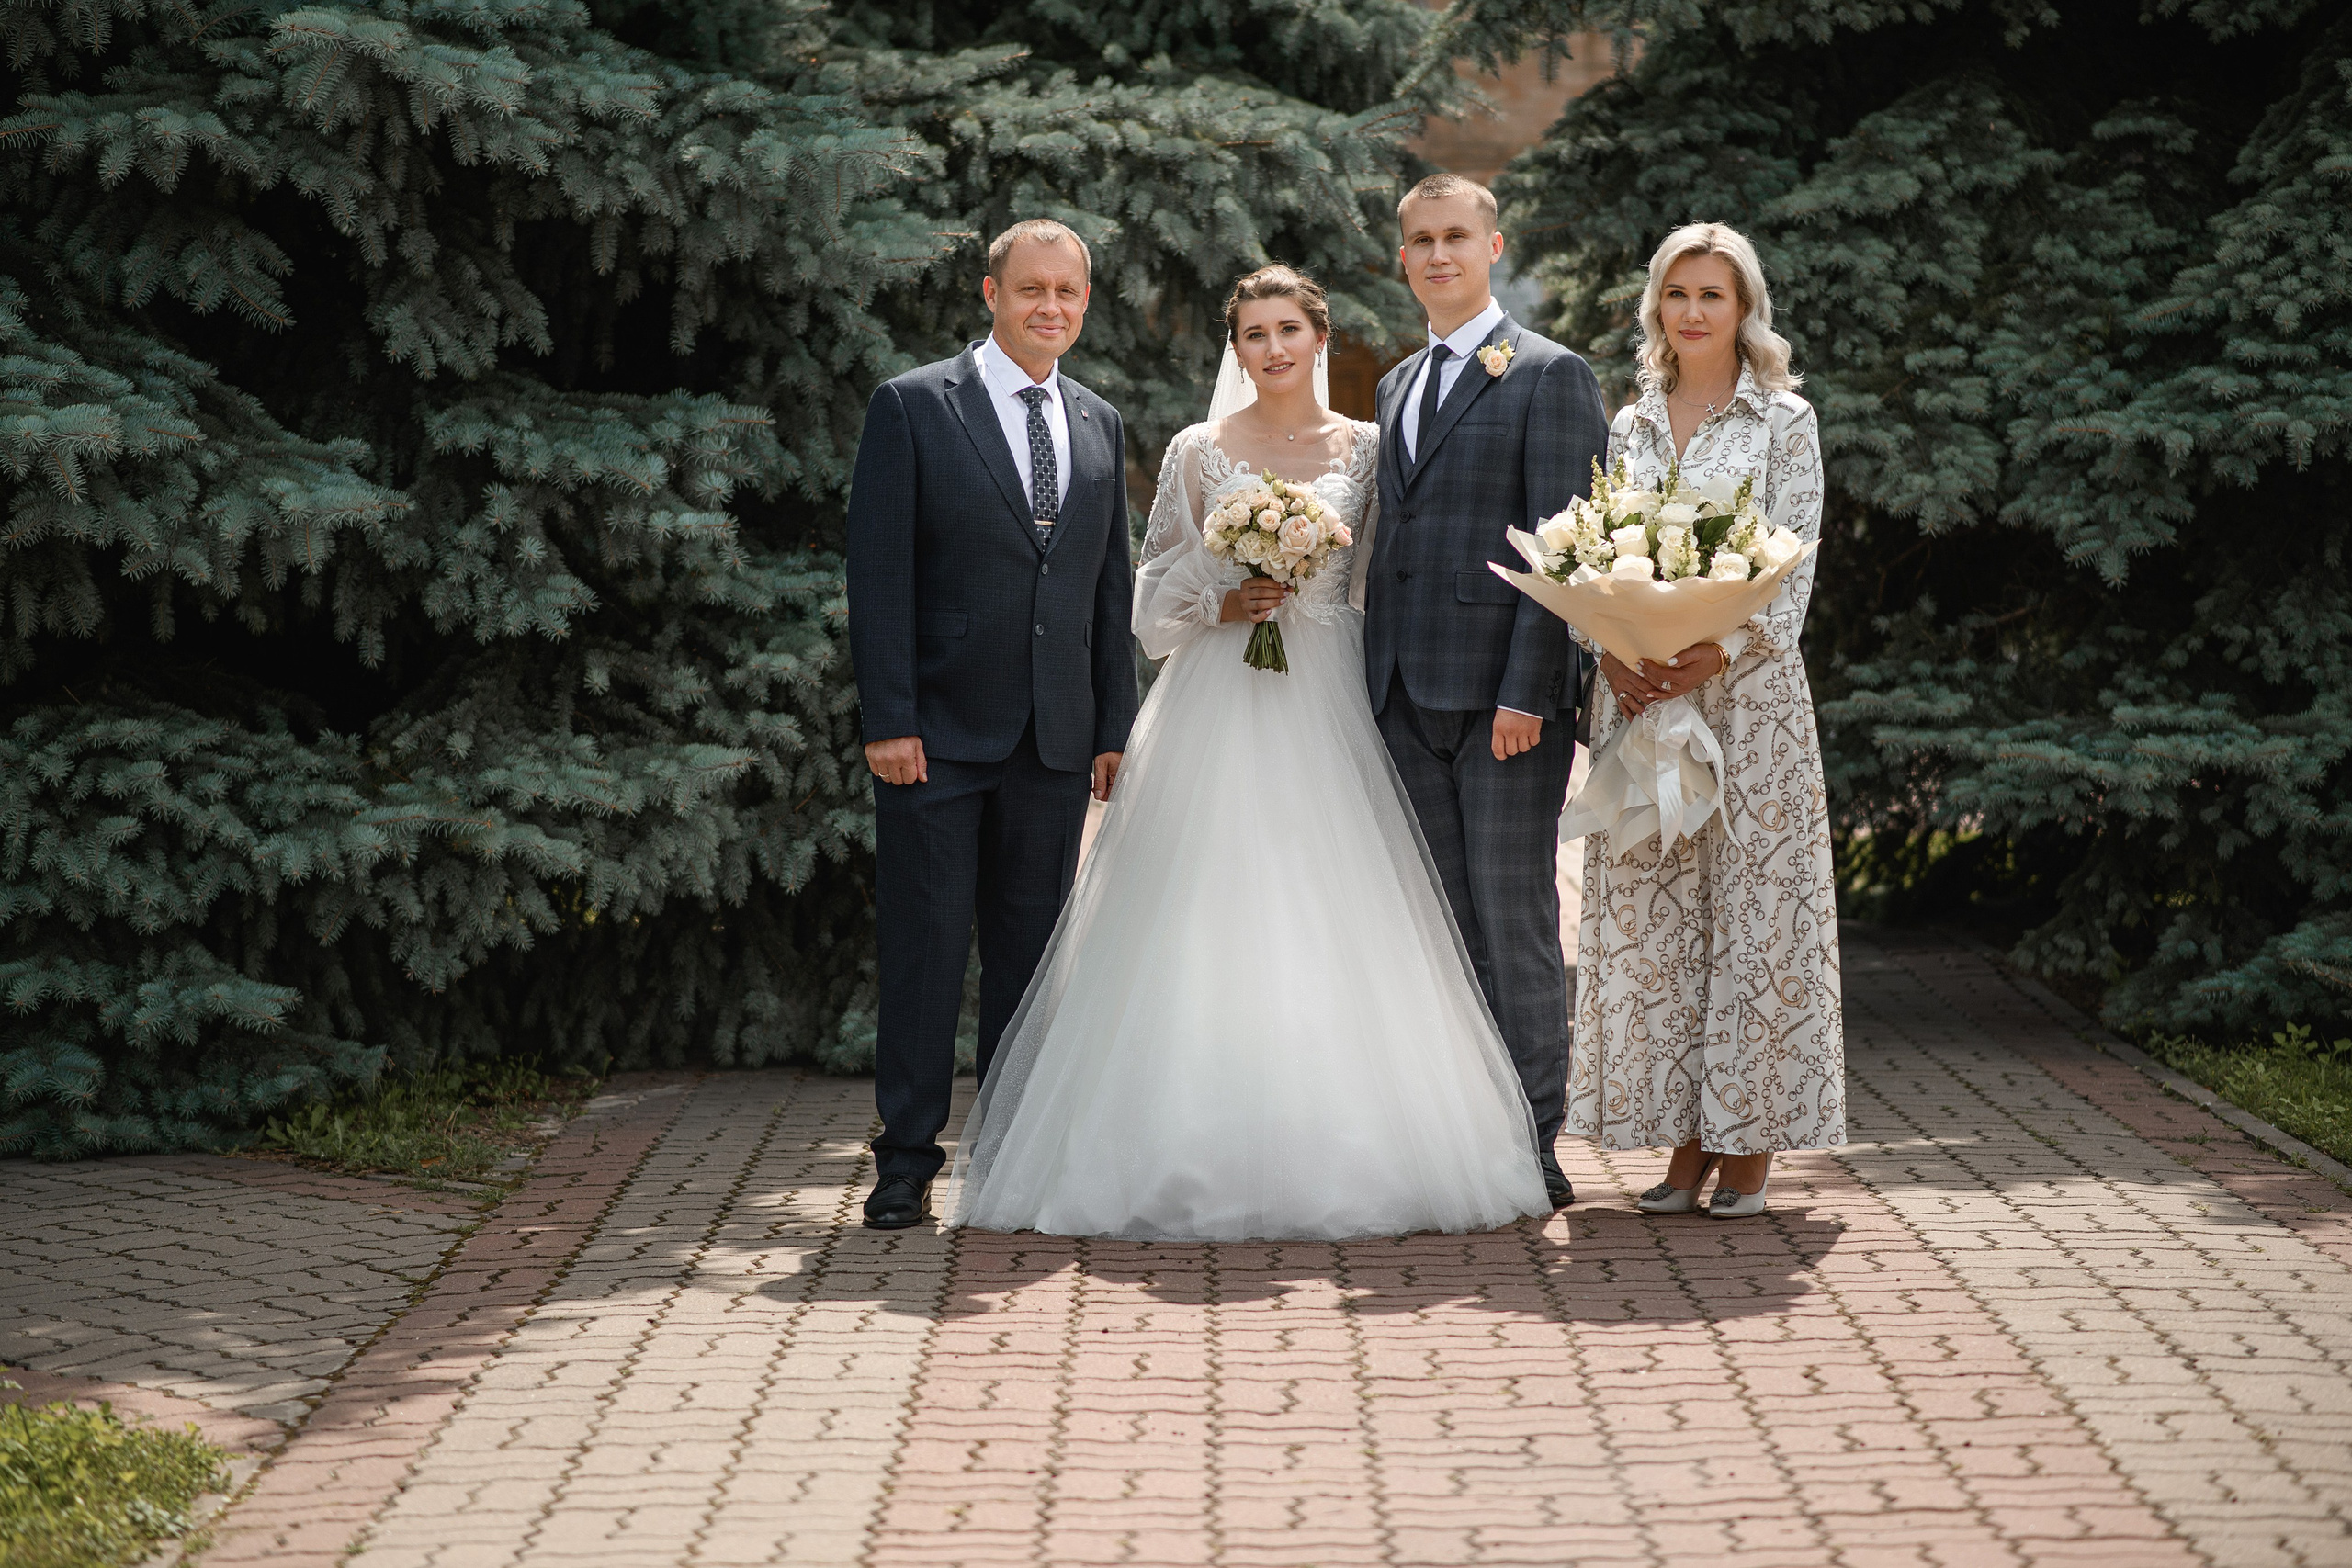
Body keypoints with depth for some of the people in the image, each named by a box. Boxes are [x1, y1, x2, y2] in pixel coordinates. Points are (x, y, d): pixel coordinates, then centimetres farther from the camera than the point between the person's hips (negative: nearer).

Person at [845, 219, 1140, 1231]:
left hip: (1054, 742, 4)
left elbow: (1110, 588, 15)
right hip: (936, 732, -4)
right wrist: (887, 721, -13)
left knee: (1030, 948, 8)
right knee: (925, 944, -2)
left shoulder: (1100, 426, 13)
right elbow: (879, 572, -6)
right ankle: (908, 1160, 4)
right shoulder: (913, 408, -2)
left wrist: (1115, 729, 10)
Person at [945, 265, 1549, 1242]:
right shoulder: (1198, 453, 6)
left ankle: (1326, 1154, 3)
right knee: (1207, 928, -7)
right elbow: (1158, 596, 7)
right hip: (1218, 711, -1)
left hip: (1327, 710, 1)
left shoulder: (1364, 449, 9)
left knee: (1330, 930, -4)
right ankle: (1205, 1158, -4)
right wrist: (1226, 605, -9)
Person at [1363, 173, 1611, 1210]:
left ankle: (1533, 1150, 2)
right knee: (1443, 924, 8)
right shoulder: (1397, 386, 20)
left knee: (1515, 919, -4)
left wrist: (1526, 690, -17)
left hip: (1503, 693, -7)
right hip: (1408, 697, 7)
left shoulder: (1549, 375, -3)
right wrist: (1373, 683, 12)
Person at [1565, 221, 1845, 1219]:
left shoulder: (1783, 420, 2)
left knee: (1751, 901, -3)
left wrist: (1717, 658, -16)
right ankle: (1685, 1142, 9)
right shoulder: (1631, 426, 14)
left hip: (1747, 688, -4)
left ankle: (1749, 1145, 3)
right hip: (1643, 692, 4)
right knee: (1650, 911, 2)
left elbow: (1794, 566, -5)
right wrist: (1614, 659, -7)